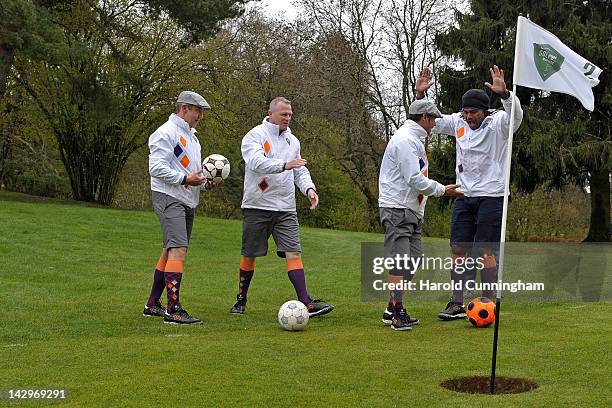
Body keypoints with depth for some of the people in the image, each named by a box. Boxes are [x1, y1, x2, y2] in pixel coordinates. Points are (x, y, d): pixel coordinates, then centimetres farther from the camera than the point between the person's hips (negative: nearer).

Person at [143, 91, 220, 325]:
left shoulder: (191, 135, 22)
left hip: (187, 201, 10)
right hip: (169, 199, -10)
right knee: (178, 250, -18)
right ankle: (173, 310, -20)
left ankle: (153, 305, 20)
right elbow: (156, 167, -17)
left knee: (170, 251, 12)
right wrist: (185, 179, -21)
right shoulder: (166, 133, -9)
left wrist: (205, 183, 9)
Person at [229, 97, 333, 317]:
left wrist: (309, 188, -4)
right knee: (249, 256, 6)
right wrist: (284, 165, -37)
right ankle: (241, 300, 22)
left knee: (293, 253, -7)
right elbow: (256, 162, -24)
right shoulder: (255, 135, -6)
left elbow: (300, 171, 17)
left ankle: (306, 303, -13)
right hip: (257, 206, -4)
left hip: (286, 208, 4)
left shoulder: (292, 140, 15)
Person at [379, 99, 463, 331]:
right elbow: (414, 179, -20)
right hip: (397, 209, -10)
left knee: (413, 260, 9)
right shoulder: (405, 140, -14)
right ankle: (397, 312, -9)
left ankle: (392, 311, 15)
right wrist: (442, 190, -11)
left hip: (412, 210, 10)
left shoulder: (414, 139, 19)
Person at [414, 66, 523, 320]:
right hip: (463, 196, 6)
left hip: (491, 196, -5)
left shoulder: (498, 123, -9)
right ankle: (457, 304, 11)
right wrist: (420, 95, 0)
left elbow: (516, 116, -29)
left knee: (485, 251, -6)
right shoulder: (458, 122, 6)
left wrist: (504, 94, -47)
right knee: (458, 249, 4)